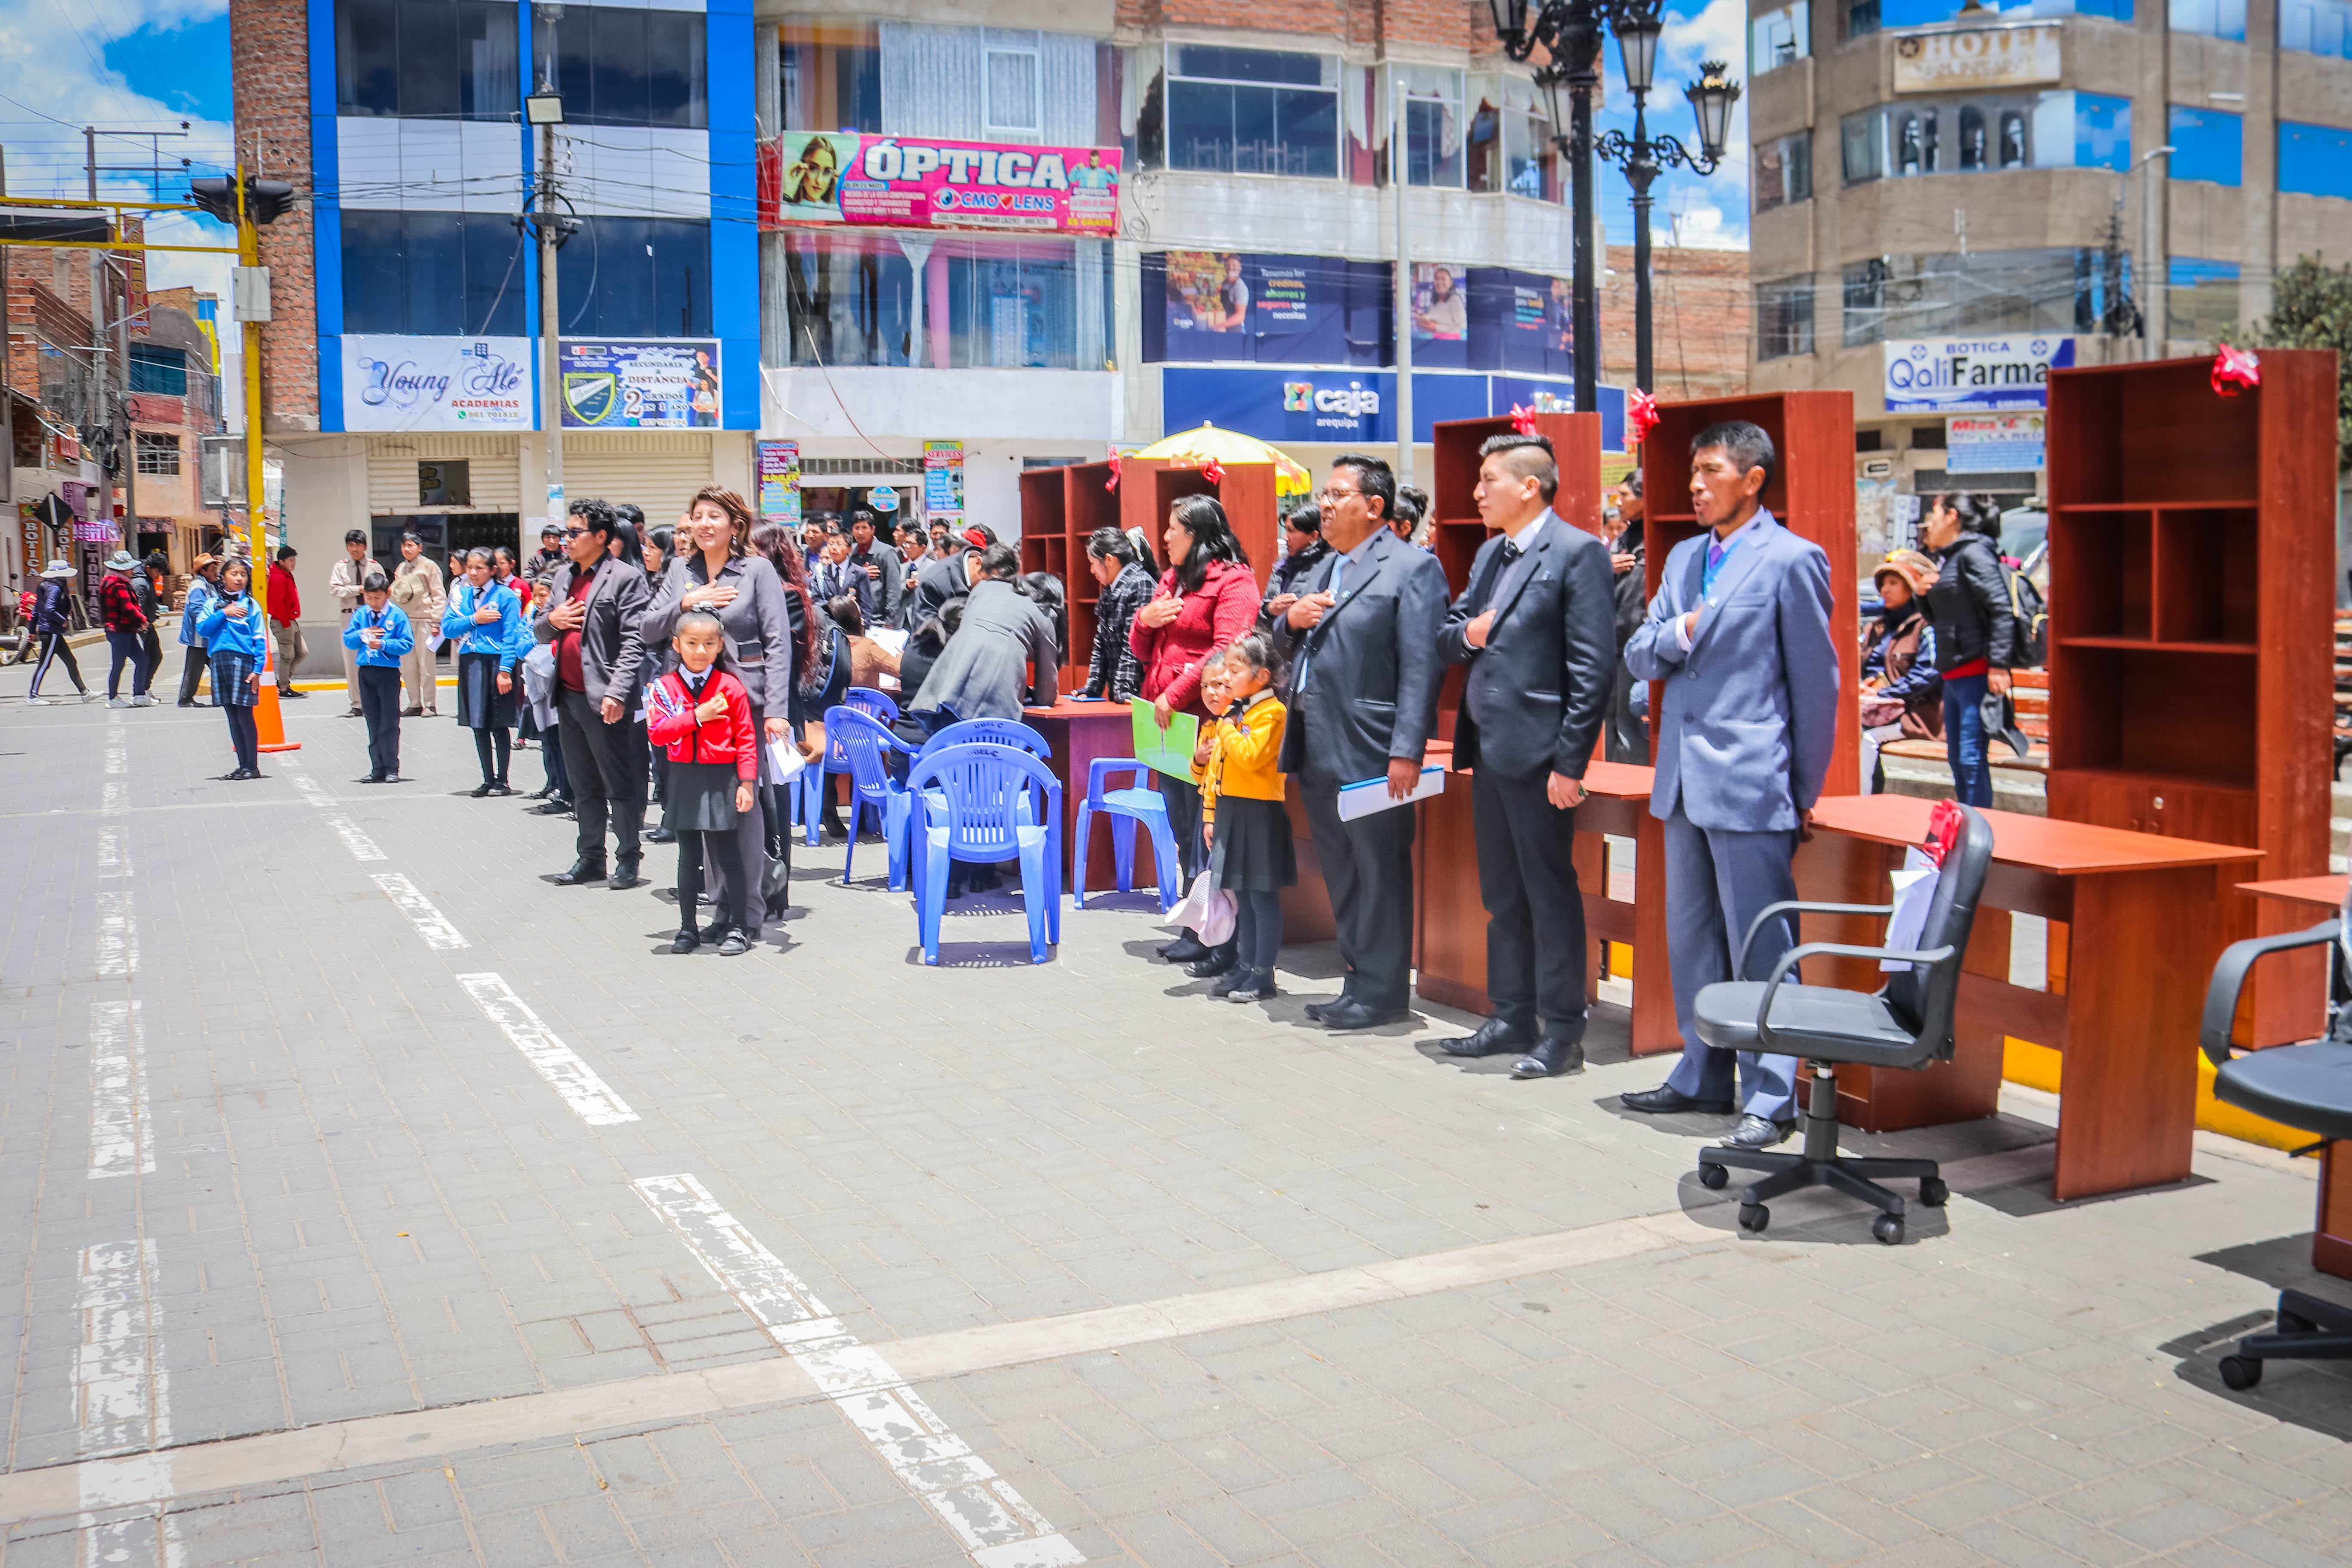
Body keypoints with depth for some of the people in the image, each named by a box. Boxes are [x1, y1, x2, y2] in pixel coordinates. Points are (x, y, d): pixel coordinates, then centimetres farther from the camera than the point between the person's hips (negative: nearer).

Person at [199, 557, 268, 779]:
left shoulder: (250, 605, 4)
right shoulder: (213, 603, 13)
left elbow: (260, 639, -1)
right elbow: (202, 628, 1)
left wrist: (257, 669, -9)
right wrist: (224, 614, -8)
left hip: (244, 661, -4)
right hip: (220, 661, 4)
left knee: (245, 715, -6)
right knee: (233, 717, 7)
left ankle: (252, 767, 1)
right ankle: (243, 765, 13)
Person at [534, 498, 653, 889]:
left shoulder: (625, 577, -8)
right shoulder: (563, 576, 16)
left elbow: (634, 641, -14)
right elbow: (538, 631, 22)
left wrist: (617, 692, -22)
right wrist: (551, 620, -1)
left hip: (602, 697, -8)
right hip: (568, 695, 8)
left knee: (618, 783, 0)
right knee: (583, 786, 14)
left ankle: (628, 859, 8)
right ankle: (590, 857, 23)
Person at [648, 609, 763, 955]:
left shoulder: (731, 687, -3)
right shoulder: (665, 687, 2)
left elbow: (746, 738, -2)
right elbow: (656, 732, -9)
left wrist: (747, 783, -7)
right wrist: (697, 717, -15)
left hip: (722, 779, -2)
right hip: (684, 780, 2)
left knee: (729, 856, 3)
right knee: (689, 857, 10)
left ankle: (739, 927, 10)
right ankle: (688, 929, 18)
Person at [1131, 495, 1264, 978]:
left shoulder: (1233, 580, -7)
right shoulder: (1172, 578, 20)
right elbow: (1143, 651, 22)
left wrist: (1175, 696, -20)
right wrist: (1145, 620, 0)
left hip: (1204, 721, -8)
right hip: (1166, 722, 9)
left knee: (1209, 834, -7)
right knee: (1185, 834, 13)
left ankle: (1222, 942, -1)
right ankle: (1195, 932, 21)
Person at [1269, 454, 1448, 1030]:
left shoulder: (1412, 568, -8)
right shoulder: (1321, 571, 19)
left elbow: (1422, 666, -15)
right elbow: (1286, 647, 26)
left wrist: (1407, 752, -22)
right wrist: (1291, 621, 1)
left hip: (1369, 753, -8)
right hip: (1318, 751, 9)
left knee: (1380, 873, -1)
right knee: (1341, 874, 15)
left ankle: (1381, 991, 8)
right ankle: (1359, 980, 25)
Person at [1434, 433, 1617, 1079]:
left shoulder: (1577, 553, -11)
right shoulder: (1489, 553, 16)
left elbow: (1594, 668, -15)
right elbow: (1451, 633, 22)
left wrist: (1570, 761, -18)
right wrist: (1466, 634, -4)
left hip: (1536, 754, -8)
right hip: (1488, 751, 9)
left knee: (1551, 895, 0)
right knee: (1502, 896, 15)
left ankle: (1561, 1033, 8)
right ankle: (1512, 1018, 26)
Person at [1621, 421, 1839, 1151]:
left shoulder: (1791, 560, -7)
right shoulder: (1683, 558, 14)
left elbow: (1816, 683, -6)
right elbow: (1639, 654, 14)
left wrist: (1804, 792, -4)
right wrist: (1676, 633, -10)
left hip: (1750, 785, -8)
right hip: (1683, 780, 8)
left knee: (1761, 946, -3)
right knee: (1690, 939, 15)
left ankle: (1770, 1097, 6)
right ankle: (1703, 1076, 28)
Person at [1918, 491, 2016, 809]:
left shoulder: (1974, 553, -9)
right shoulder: (1947, 559, 20)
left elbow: (2002, 609, -17)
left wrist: (1998, 664, -23)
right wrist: (1924, 593, 7)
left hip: (1976, 671, -10)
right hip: (1953, 674, 10)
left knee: (1972, 759, -9)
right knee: (1957, 758, 13)